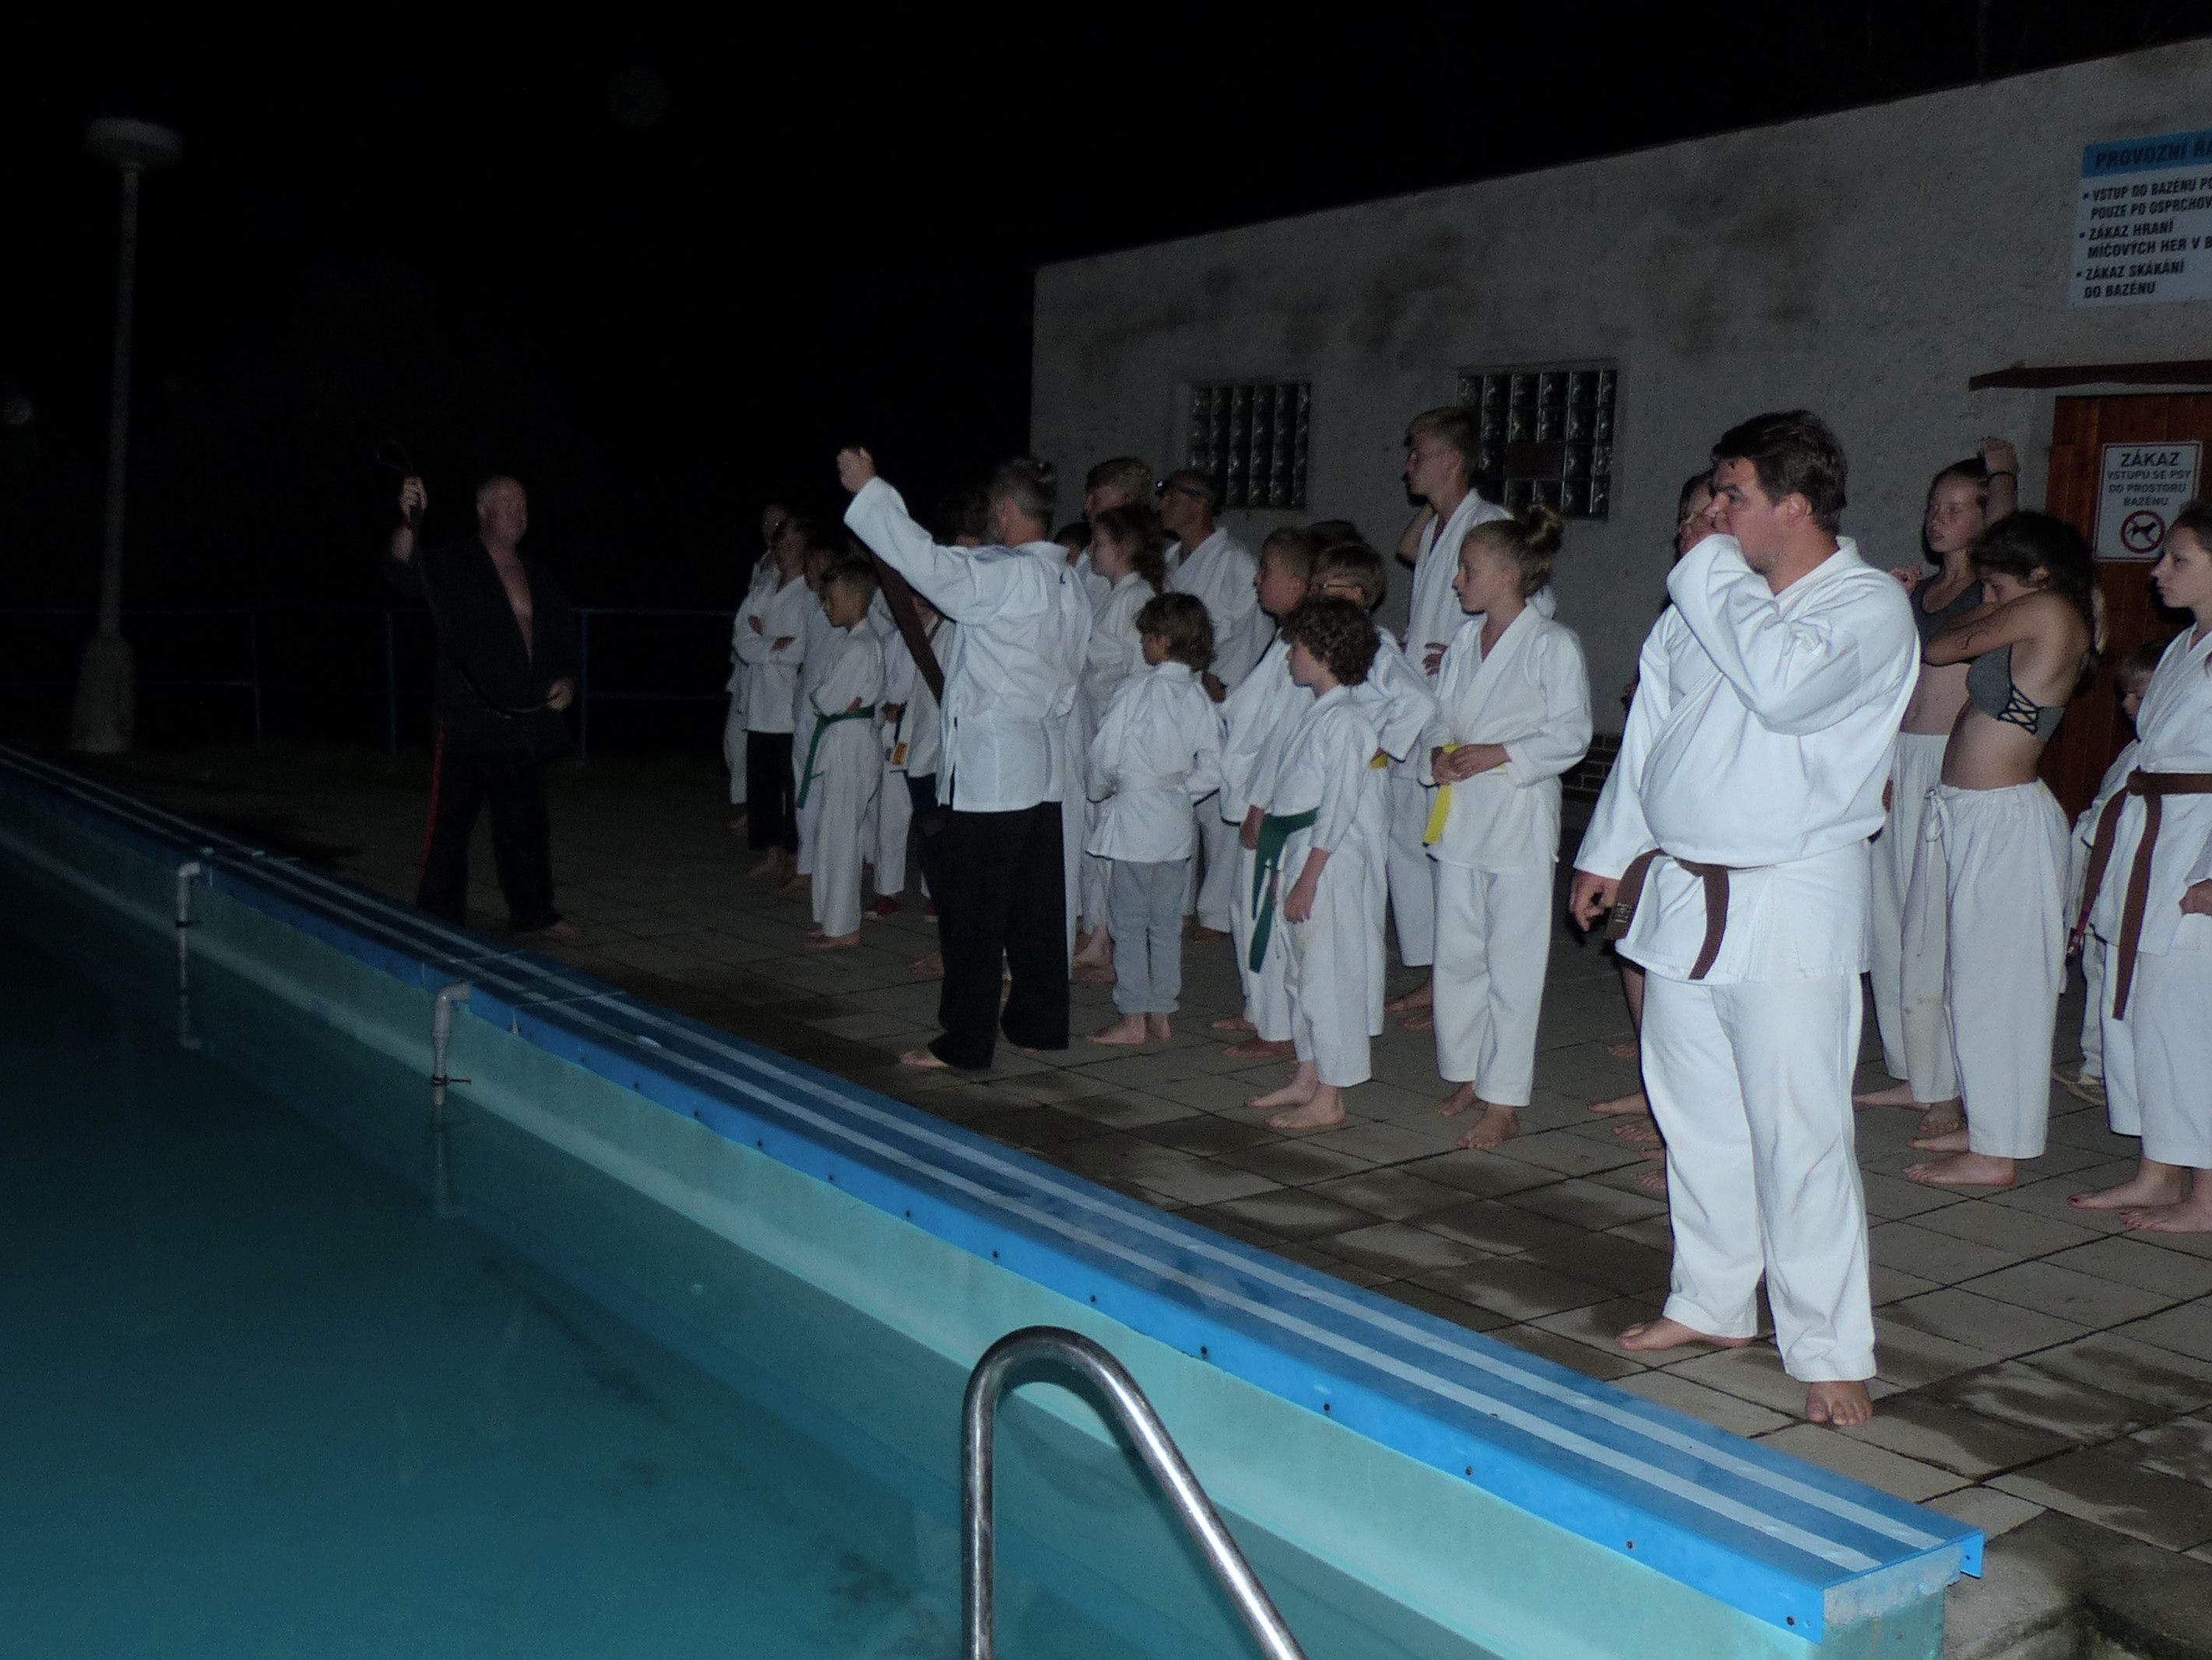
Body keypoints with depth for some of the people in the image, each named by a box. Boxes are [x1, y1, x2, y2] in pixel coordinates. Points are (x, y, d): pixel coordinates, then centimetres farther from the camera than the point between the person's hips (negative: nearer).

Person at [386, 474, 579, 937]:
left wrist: (567, 678, 4)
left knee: (525, 824, 14)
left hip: (524, 724, 5)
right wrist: (408, 521, -37)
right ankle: (439, 916, 5)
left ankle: (532, 912, 25)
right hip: (466, 723, -5)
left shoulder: (536, 573, 15)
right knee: (450, 821, -3)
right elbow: (403, 572, -20)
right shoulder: (452, 566, -2)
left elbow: (564, 634, 22)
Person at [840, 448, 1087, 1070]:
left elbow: (926, 560, -21)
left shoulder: (1004, 577, -17)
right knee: (1035, 904, 15)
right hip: (1043, 764, 9)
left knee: (972, 912, -1)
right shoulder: (1067, 581, 9)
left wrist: (868, 488, -12)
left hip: (989, 764, -9)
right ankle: (1039, 1023, 23)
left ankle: (966, 1040, 5)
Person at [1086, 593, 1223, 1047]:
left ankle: (1132, 1020, 6)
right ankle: (1161, 1013, 20)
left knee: (1130, 919, 2)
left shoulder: (1133, 690, -14)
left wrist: (1101, 789, 6)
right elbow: (1211, 771, 2)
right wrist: (1179, 791, 13)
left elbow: (1104, 754, -12)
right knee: (1166, 920, 13)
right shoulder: (1199, 698, 1)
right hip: (1176, 820, 6)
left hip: (1132, 815, -6)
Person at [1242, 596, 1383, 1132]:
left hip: (1327, 862, -10)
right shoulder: (1317, 713, 14)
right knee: (1300, 972, 17)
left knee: (1327, 975, -3)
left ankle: (1329, 1100, 4)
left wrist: (1307, 878, -21)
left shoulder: (1345, 721, -16)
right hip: (1294, 854, 10)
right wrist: (1286, 868, 18)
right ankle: (1307, 1078, 28)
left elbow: (1338, 808, -20)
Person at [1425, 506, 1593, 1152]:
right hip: (1460, 816, 7)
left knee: (1513, 960, -3)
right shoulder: (1464, 643, 13)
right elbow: (1439, 713, 19)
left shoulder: (1553, 646, -8)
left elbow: (1571, 734, -11)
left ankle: (1504, 1100, 3)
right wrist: (1439, 753, -2)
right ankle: (1469, 1078, 25)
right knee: (1456, 953, 12)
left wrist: (1499, 754, -18)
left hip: (1520, 817, -7)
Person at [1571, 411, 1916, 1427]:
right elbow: (1651, 722, 19)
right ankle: (1714, 1304, 31)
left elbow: (1785, 684, -30)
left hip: (1790, 902, -7)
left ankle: (1829, 1350, 7)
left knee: (1799, 1133, -5)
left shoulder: (1870, 607, -10)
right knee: (1696, 1114, 15)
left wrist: (1716, 577, -17)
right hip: (1682, 890, 7)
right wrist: (1609, 849, 20)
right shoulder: (1707, 600, 10)